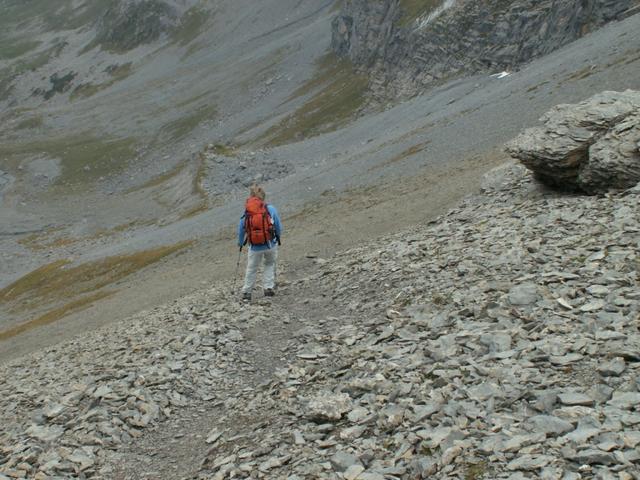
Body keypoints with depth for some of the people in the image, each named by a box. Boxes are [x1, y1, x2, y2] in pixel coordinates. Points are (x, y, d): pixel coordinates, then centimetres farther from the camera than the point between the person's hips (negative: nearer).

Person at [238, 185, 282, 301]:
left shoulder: (246, 213, -6)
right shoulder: (270, 209, -10)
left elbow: (241, 230, 3)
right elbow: (279, 227, -3)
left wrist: (240, 243, 21)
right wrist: (278, 238, 18)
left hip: (255, 247, 1)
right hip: (270, 245, -1)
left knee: (251, 269, 18)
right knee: (270, 265, 24)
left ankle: (246, 292, 24)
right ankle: (269, 288, 18)